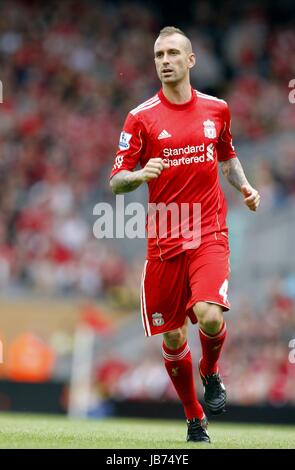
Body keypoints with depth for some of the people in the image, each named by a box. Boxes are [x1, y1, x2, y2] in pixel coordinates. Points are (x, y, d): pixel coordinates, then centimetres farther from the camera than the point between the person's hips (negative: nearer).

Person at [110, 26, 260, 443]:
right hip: (164, 240, 0)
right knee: (172, 337, 4)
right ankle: (195, 419, 25)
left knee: (210, 316, -23)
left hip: (209, 233, 0)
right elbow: (116, 182, -3)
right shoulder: (141, 118, -2)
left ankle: (211, 373, 11)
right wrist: (140, 174, -24)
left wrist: (245, 187, 7)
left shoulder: (216, 109, 7)